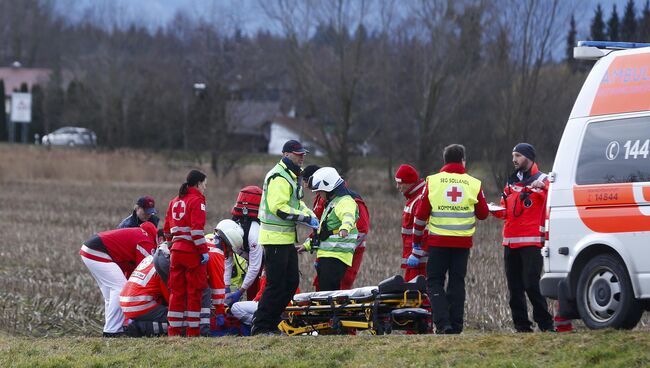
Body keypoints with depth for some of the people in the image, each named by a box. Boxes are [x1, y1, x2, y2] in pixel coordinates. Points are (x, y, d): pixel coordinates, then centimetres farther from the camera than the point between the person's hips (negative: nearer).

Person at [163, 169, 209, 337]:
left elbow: (167, 229, 19)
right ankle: (193, 331, -1)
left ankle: (174, 330, 10)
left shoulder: (174, 202, 16)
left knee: (177, 291, 10)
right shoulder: (197, 201, -6)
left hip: (176, 251, 7)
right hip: (192, 251, -7)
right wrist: (204, 251, -14)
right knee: (194, 292, -1)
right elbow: (196, 229, -16)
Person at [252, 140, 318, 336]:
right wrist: (306, 218, -19)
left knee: (291, 282, 12)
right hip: (275, 238, -10)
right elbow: (279, 208, -24)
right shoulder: (279, 177, -16)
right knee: (276, 284, -9)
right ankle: (260, 327, -4)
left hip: (287, 238, 10)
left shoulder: (293, 175, 18)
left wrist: (310, 215, 8)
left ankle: (271, 323, 17)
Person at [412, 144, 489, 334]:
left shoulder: (432, 182, -2)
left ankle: (443, 322, -10)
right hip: (462, 242, 1)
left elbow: (421, 214, 0)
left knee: (435, 282, 5)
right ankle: (456, 325, 8)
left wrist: (416, 240, 11)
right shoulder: (474, 184, 1)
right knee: (457, 283, 10)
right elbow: (483, 214, 9)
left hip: (438, 241, -1)